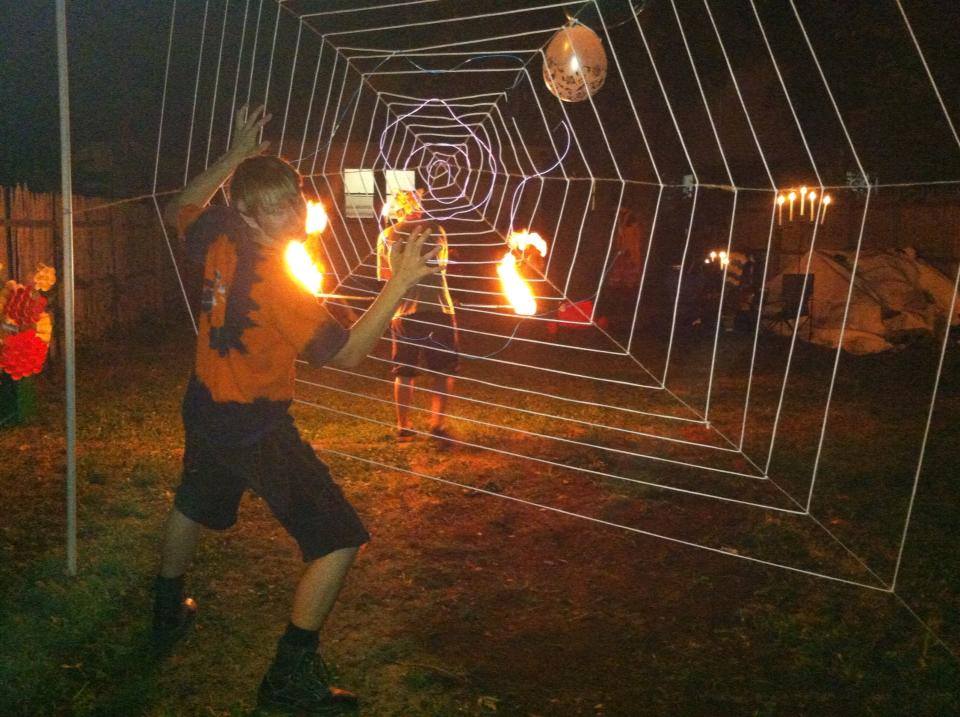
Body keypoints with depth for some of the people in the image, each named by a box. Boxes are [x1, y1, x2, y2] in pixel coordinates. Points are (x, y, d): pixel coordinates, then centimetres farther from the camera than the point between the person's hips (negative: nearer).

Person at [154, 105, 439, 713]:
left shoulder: (220, 237, -8)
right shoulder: (277, 284, -28)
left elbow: (180, 212, 16)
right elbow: (345, 354, -23)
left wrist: (234, 157, 13)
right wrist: (401, 282, -30)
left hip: (205, 412, 8)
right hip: (258, 429, -8)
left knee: (193, 509, 34)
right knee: (339, 542, -3)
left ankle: (168, 615, 56)